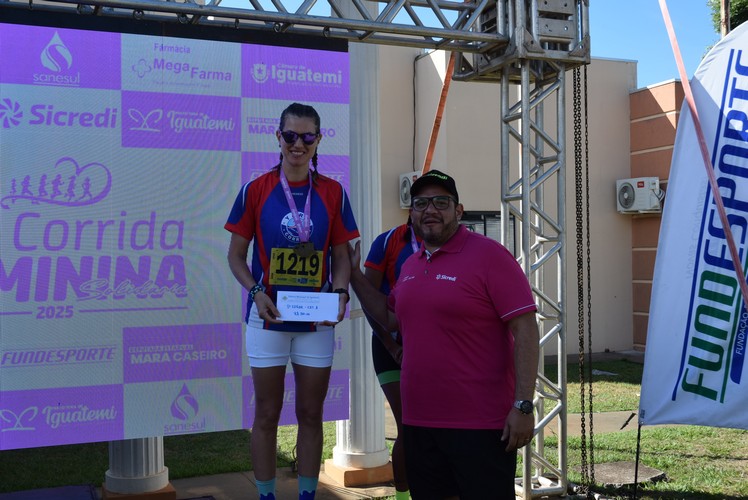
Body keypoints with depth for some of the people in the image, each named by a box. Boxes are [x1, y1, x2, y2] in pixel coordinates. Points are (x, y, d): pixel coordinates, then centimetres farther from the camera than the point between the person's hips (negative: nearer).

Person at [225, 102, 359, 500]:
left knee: (311, 414, 11)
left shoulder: (333, 193, 1)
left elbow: (342, 256, 5)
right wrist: (256, 293, -15)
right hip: (268, 318, -1)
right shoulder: (255, 190, -3)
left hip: (317, 320, 1)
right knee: (267, 415, 8)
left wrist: (340, 293, -13)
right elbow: (236, 254, 1)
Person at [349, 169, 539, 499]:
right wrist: (355, 276, 17)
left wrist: (523, 405, -19)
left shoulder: (488, 255, -10)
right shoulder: (410, 265, 12)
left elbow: (525, 329, -14)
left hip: (481, 423, -7)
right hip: (419, 422, 7)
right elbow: (390, 318, 25)